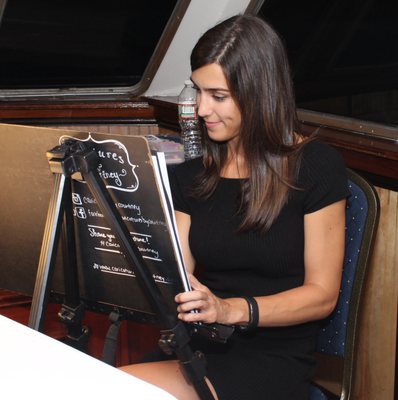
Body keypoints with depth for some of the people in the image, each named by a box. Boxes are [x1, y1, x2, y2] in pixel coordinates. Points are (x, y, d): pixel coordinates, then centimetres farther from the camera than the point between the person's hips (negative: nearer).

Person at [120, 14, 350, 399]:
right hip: (196, 347, 4)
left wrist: (232, 309, -20)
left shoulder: (315, 166, -3)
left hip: (273, 361, -4)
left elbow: (322, 294, -5)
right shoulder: (190, 175, 11)